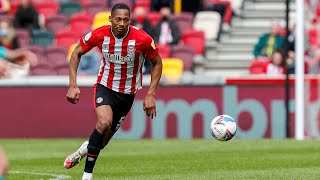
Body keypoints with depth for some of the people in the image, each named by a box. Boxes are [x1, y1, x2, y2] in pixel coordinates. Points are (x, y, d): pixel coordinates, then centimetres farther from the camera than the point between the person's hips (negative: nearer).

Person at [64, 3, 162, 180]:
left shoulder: (142, 39, -20)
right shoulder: (100, 35, -17)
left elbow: (157, 63, -4)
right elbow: (76, 53, -1)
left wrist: (150, 95, -9)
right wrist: (73, 85, -9)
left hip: (127, 94, 1)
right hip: (105, 87, -1)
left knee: (104, 139, 7)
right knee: (104, 123, -29)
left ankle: (85, 149, 43)